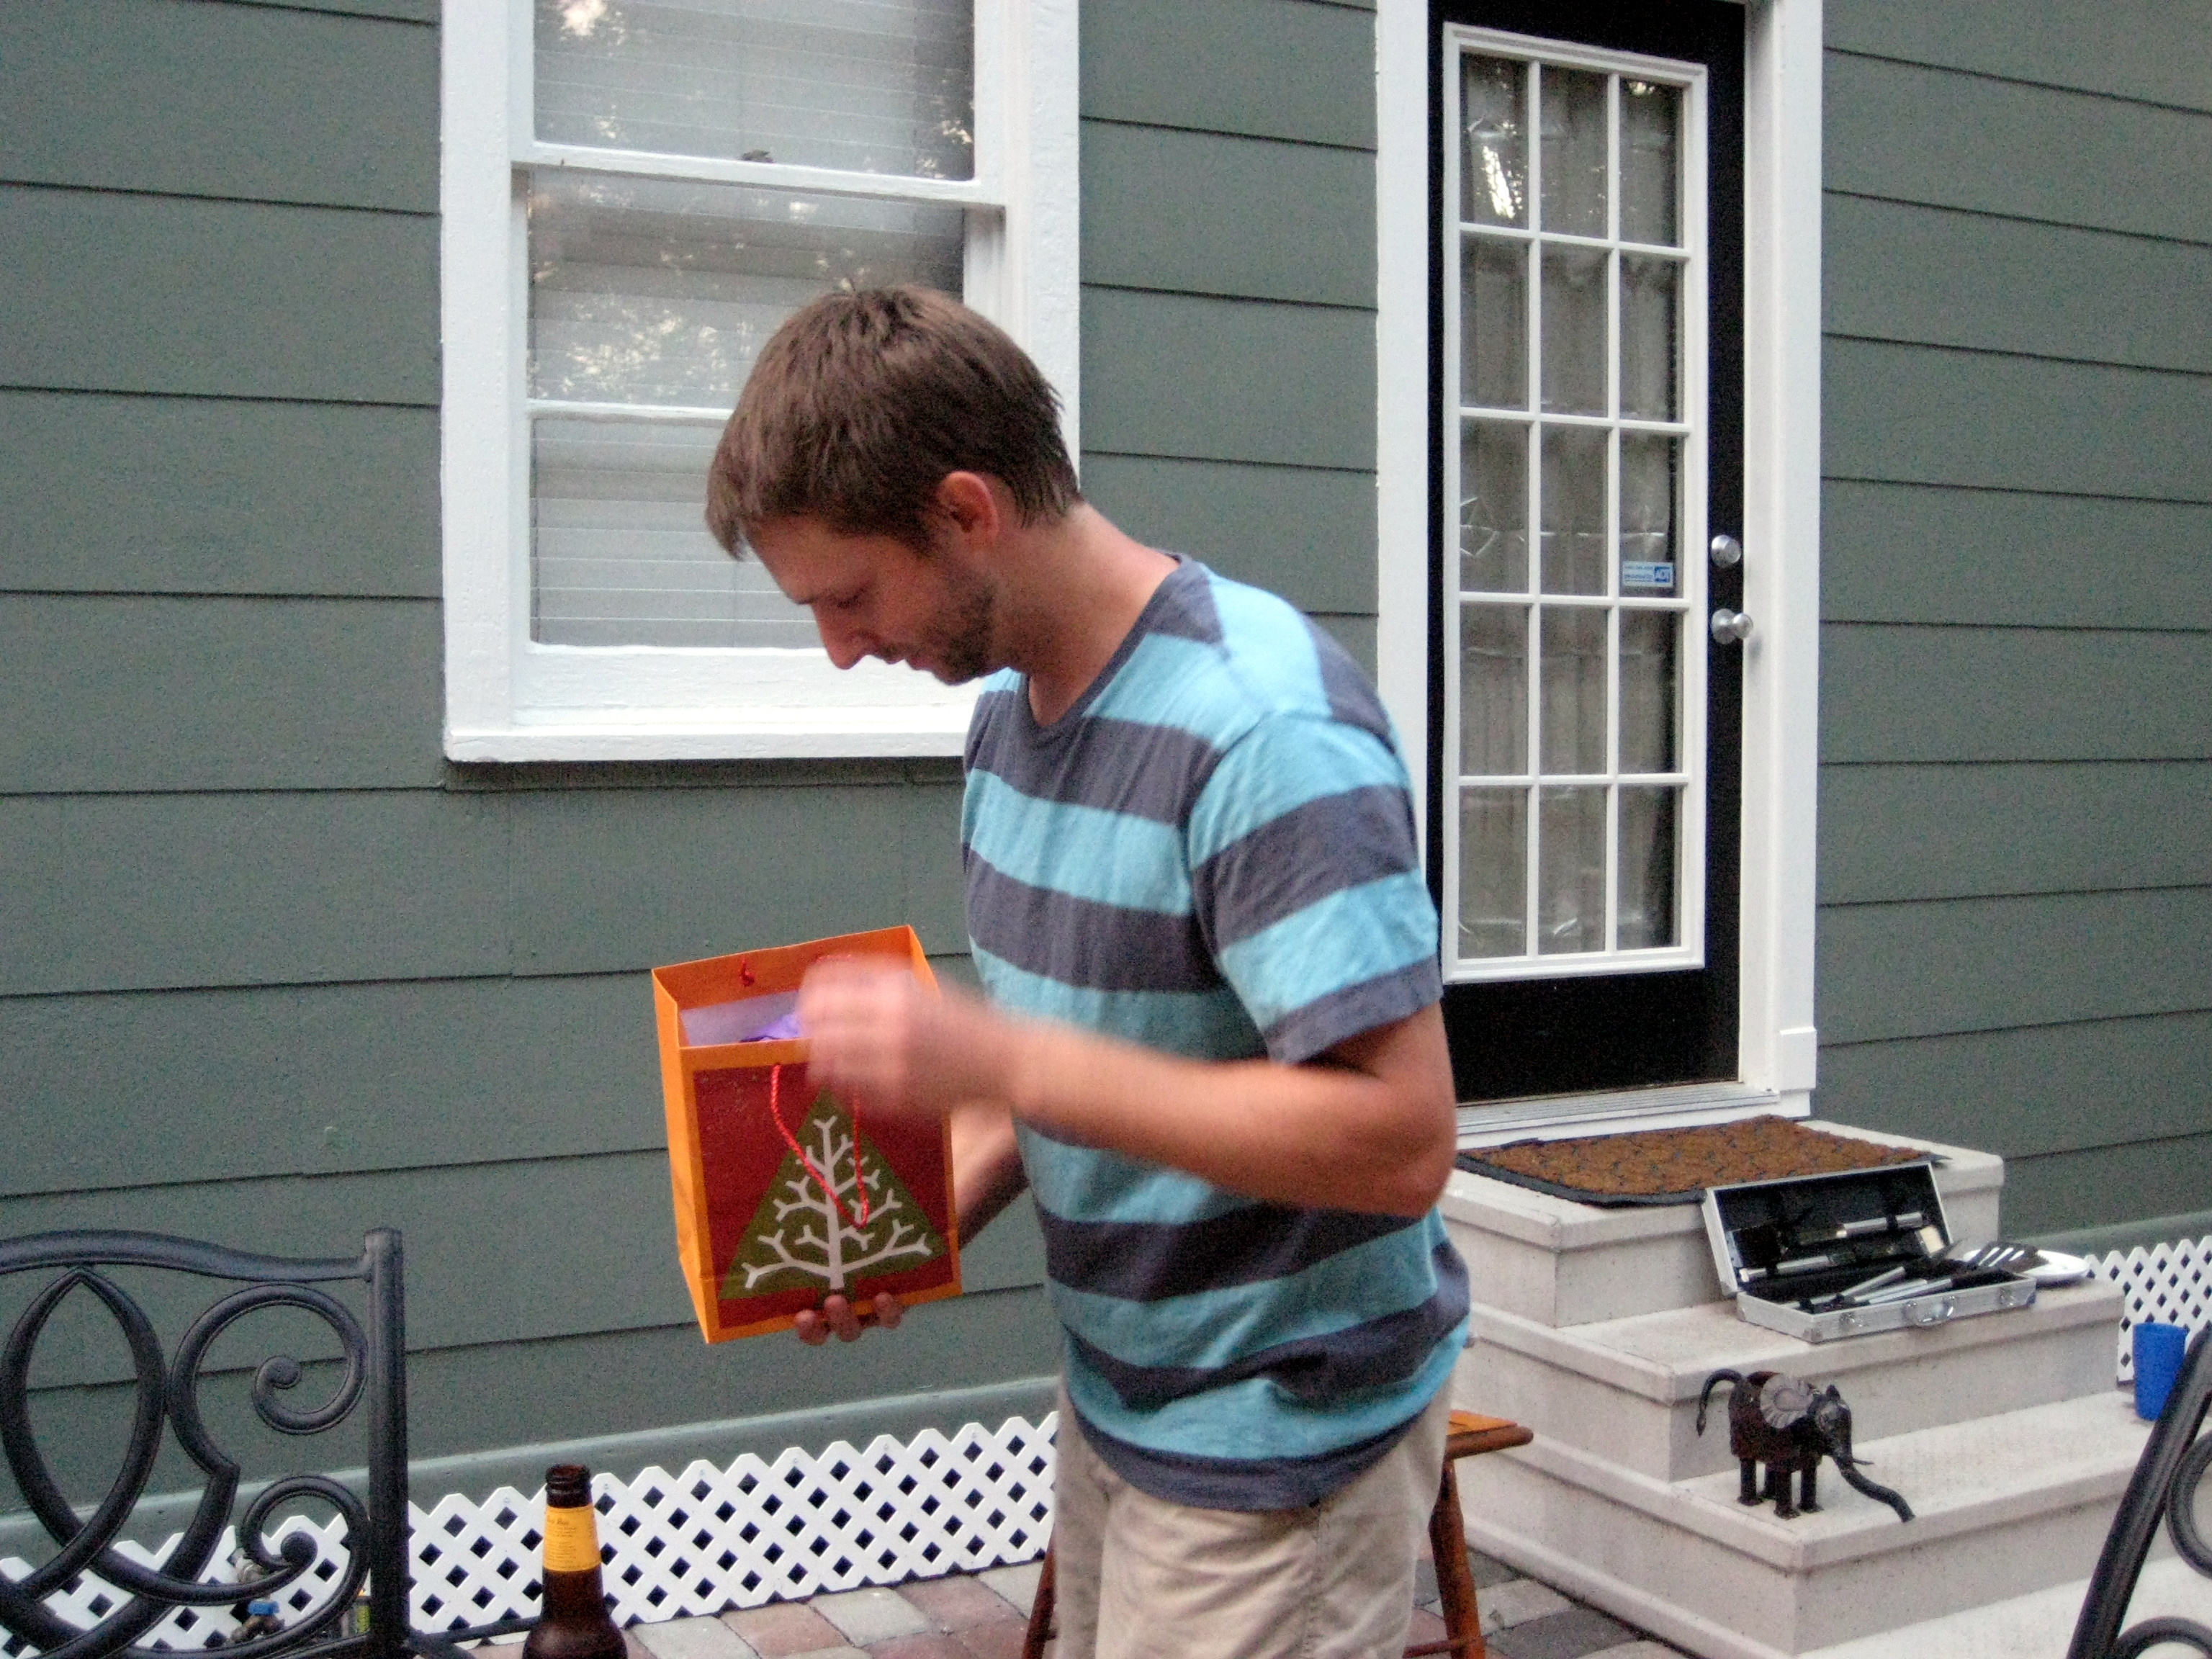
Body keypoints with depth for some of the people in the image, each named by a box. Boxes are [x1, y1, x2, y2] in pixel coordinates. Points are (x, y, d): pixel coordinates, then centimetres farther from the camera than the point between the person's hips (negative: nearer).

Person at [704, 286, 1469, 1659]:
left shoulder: (1263, 730, -25)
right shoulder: (1012, 704, 2)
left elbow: (1399, 1140, -29)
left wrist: (998, 1057, -30)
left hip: (1280, 1437, -8)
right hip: (1118, 1395, 8)